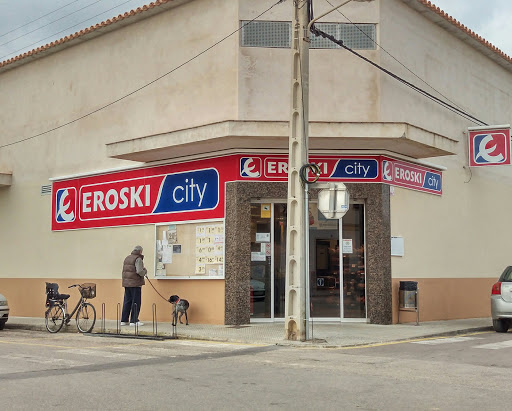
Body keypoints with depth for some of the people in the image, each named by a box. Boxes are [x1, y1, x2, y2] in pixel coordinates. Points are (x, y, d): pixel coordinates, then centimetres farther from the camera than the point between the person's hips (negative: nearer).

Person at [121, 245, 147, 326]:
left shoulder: (127, 258, 16)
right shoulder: (138, 259, -10)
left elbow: (123, 271, 18)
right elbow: (139, 271, -20)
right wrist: (145, 271, -2)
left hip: (126, 283, 8)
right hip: (135, 283, -8)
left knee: (127, 301, 13)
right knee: (136, 302, -2)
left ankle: (124, 320, 15)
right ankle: (133, 321, -2)